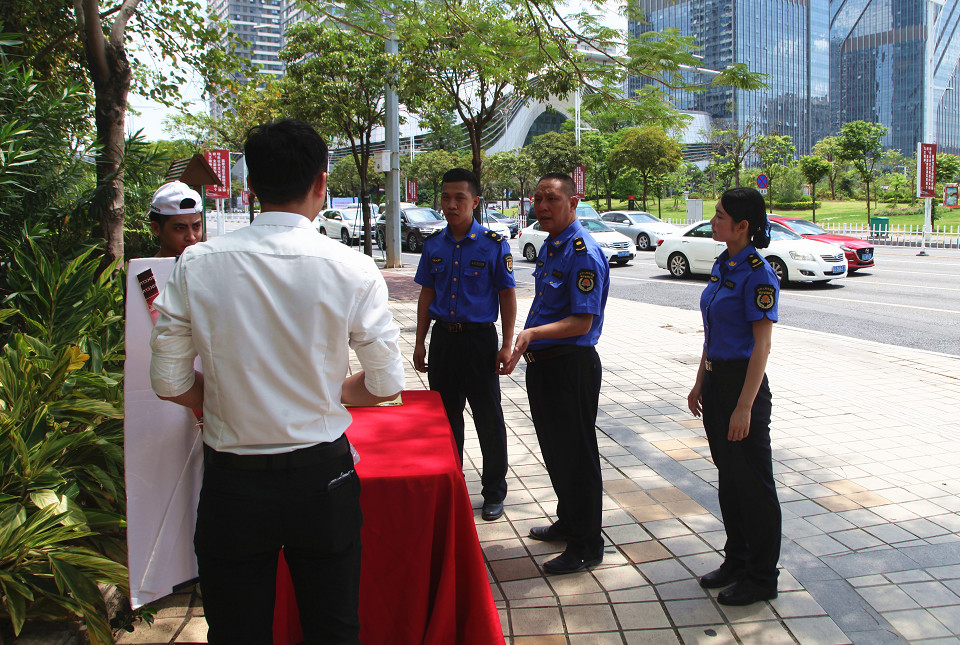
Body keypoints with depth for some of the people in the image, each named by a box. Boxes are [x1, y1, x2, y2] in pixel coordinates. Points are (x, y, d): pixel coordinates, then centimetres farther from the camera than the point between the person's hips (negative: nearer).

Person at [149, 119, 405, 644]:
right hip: (322, 481, -1)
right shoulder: (353, 270, -13)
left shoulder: (196, 264, -9)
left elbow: (170, 384, -3)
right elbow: (386, 386, -7)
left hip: (231, 485, 1)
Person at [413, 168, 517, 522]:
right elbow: (427, 294, 11)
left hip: (479, 337, -4)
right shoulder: (434, 244, 6)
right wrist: (420, 343, 9)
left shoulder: (494, 243, -6)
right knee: (446, 416, 14)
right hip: (442, 338, 4)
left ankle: (494, 492, 20)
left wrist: (506, 345, -9)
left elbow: (507, 295, -4)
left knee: (489, 420, 5)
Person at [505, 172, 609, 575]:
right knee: (554, 449, 20)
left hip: (572, 365, -10)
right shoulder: (548, 247, 12)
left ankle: (586, 545, 16)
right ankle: (567, 522, 39)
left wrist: (532, 333, -34)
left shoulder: (584, 253, -18)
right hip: (542, 361, 10)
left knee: (576, 454, 1)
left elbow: (582, 322, -23)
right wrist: (525, 345, 22)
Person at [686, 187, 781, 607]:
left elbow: (762, 344, -18)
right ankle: (736, 559, 33)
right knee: (728, 477, 17)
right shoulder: (722, 265, 9)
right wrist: (701, 382, 17)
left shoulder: (757, 274, -17)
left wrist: (745, 406, -20)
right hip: (716, 379, 8)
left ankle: (762, 579, 19)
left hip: (743, 382, -8)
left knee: (753, 482, 4)